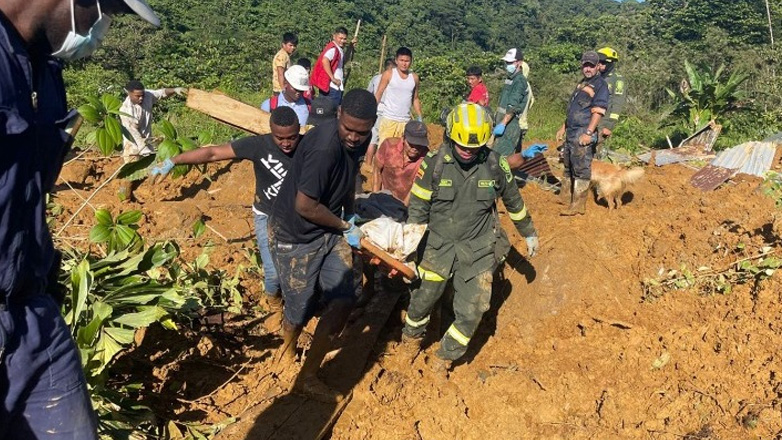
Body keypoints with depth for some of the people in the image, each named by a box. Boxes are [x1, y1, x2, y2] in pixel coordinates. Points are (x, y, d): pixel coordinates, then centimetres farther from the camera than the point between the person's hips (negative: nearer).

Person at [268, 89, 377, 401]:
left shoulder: (356, 141, -3)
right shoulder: (324, 148, -31)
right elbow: (304, 206, -27)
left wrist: (349, 216, 11)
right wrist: (345, 227, -13)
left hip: (330, 231, 8)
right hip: (295, 235, -7)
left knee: (343, 300, 0)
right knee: (302, 305, 7)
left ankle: (308, 377, 16)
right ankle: (288, 346, 44)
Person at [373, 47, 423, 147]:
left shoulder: (414, 78, 10)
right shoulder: (388, 74, 0)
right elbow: (378, 94, 0)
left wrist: (420, 117, 10)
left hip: (405, 121, 3)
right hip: (388, 120, -3)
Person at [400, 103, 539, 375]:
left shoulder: (495, 165, -7)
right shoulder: (434, 165, -11)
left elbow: (513, 201, 10)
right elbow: (417, 209, -4)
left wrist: (529, 233, 21)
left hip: (479, 250, 1)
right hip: (438, 245, -1)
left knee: (471, 312, -1)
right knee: (422, 299, 7)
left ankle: (445, 355, 25)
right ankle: (412, 336, 42)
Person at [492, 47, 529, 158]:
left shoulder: (520, 80, -11)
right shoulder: (509, 78, 19)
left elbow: (513, 106, -21)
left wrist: (503, 124, -27)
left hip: (511, 123, -10)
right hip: (502, 121, 10)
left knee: (501, 155, -16)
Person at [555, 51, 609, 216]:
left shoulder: (600, 85, -7)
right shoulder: (582, 83, 20)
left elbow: (598, 111, -17)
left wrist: (589, 133, -25)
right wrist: (563, 128, 22)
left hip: (583, 133, -9)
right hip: (571, 132, 9)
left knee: (581, 169, -7)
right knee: (568, 166, 17)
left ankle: (578, 206, -4)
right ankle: (565, 197, 30)